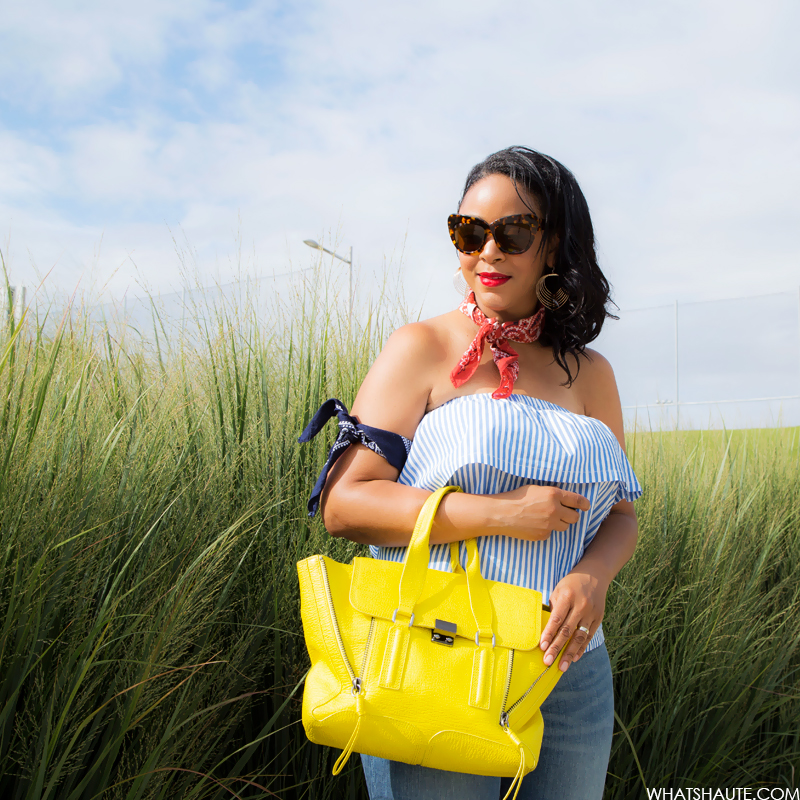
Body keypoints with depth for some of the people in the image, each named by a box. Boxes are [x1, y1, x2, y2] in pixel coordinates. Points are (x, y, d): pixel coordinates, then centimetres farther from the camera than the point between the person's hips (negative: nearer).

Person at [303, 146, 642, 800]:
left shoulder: (589, 374, 7)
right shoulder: (423, 349, -5)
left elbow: (620, 510, 12)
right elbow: (342, 504, -11)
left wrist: (594, 574, -12)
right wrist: (499, 512, -19)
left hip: (571, 675, 4)